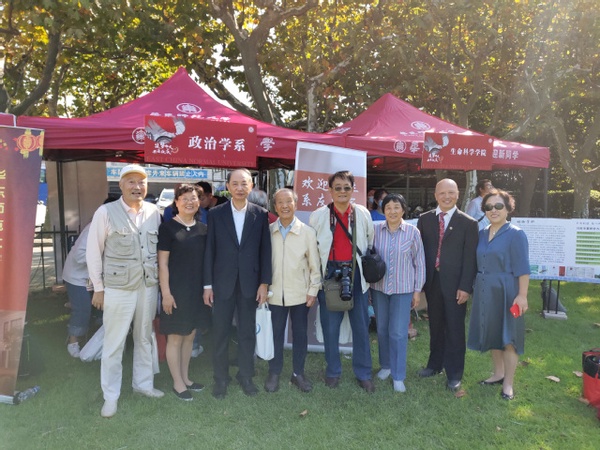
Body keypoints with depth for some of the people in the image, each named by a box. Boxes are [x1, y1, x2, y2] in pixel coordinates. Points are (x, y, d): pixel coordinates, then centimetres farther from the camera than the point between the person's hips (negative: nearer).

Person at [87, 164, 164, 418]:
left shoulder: (154, 212, 2)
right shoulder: (105, 212, -8)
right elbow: (94, 252, -4)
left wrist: (160, 280, 8)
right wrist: (98, 288, -3)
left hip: (149, 286, 4)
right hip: (118, 288, -3)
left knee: (144, 338, 17)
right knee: (114, 343, 6)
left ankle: (143, 383, 35)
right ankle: (110, 396, 23)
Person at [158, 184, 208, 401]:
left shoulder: (203, 229, 5)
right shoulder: (167, 228, -9)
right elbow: (162, 263, -10)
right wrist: (166, 293, -14)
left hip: (197, 291, 5)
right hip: (176, 291, -5)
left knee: (190, 336, 16)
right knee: (175, 338, 6)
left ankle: (185, 377, 31)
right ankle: (178, 383, 21)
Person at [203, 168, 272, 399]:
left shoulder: (260, 214, 0)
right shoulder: (215, 213, -1)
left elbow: (265, 250, 1)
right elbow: (209, 250, 0)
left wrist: (264, 282, -3)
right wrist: (207, 284, -2)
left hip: (250, 282, 0)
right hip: (223, 282, 0)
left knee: (248, 332, 12)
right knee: (221, 333, 10)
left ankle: (246, 375, 29)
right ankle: (221, 378, 27)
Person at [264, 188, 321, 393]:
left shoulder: (308, 232, -5)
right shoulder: (268, 231, -2)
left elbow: (315, 266, -1)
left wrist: (313, 291, -2)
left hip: (300, 293, 0)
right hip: (275, 293, 1)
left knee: (300, 334, 11)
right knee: (275, 334, 12)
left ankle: (298, 373, 29)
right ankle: (274, 373, 29)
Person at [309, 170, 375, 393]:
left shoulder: (363, 214, 3)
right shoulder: (318, 216, -2)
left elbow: (370, 243, 10)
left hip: (356, 273, 1)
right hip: (329, 274, -1)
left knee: (361, 325, 9)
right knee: (330, 326, 9)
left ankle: (363, 373, 25)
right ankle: (333, 371, 27)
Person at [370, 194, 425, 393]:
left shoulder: (413, 232, -7)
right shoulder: (376, 230, -4)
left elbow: (419, 262, -1)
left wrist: (417, 290, 0)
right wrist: (367, 283, 3)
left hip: (403, 289, -2)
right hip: (379, 287, 2)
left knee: (398, 332, 0)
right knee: (382, 329, 14)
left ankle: (398, 375, 15)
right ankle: (386, 365, 35)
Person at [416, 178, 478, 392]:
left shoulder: (468, 223, -3)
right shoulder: (424, 219, 5)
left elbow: (470, 258, -6)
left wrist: (465, 287, -11)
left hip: (454, 284, -3)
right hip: (431, 282, 3)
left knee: (455, 329, 7)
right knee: (435, 326, 15)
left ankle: (454, 374, 21)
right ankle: (435, 364, 33)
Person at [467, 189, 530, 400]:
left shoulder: (515, 234, -11)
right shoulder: (482, 234, 6)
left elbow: (522, 268, -14)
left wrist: (522, 295, -18)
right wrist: (477, 289, 12)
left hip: (506, 292, -6)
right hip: (485, 292, 6)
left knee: (508, 336, 4)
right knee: (492, 334, 16)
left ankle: (508, 382, 18)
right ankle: (498, 373, 34)